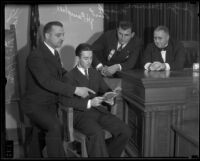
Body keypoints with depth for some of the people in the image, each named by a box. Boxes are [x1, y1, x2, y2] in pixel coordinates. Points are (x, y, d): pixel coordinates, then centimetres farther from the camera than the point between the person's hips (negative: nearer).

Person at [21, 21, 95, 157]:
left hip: (51, 103, 8)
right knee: (55, 127, -29)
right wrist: (75, 90, -33)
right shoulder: (35, 56, -20)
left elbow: (61, 73, 20)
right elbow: (46, 81, -32)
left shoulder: (54, 53, 8)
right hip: (36, 105, -8)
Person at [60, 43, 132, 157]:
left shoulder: (96, 73, 20)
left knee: (126, 132, -13)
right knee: (98, 133, -36)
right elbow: (65, 100, -14)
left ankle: (108, 154, 6)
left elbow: (106, 90, 21)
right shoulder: (70, 76, -1)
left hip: (99, 110, 6)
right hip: (81, 113, -6)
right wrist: (89, 103, -22)